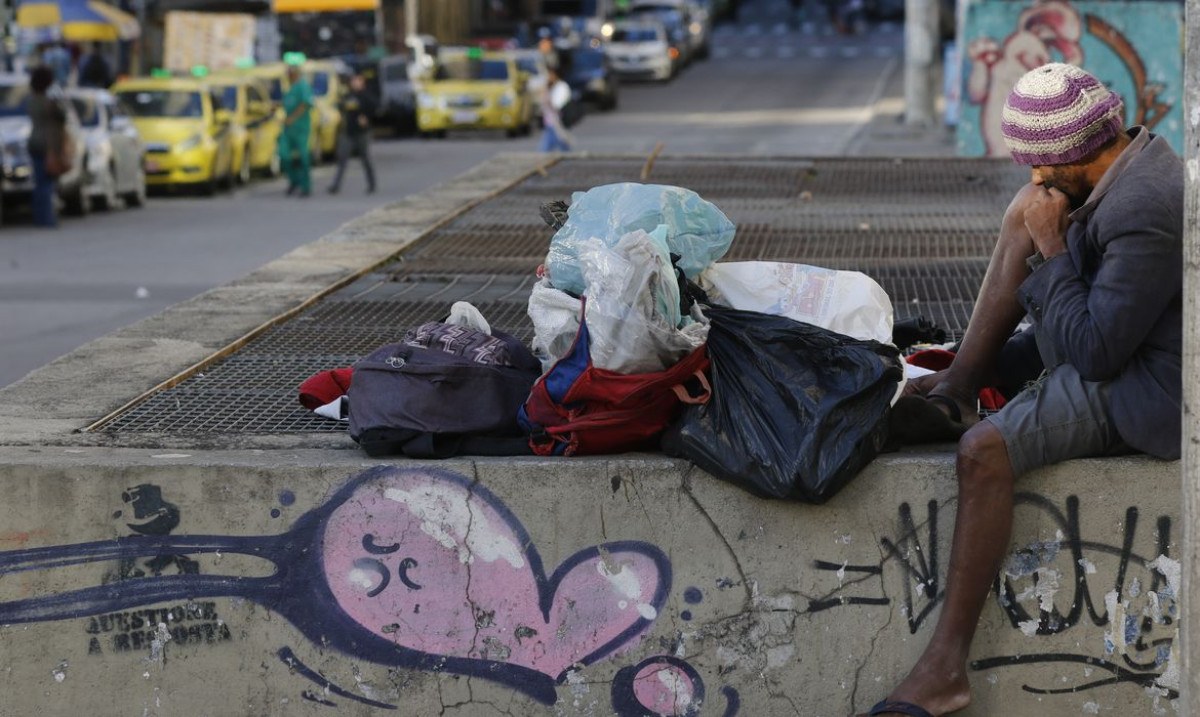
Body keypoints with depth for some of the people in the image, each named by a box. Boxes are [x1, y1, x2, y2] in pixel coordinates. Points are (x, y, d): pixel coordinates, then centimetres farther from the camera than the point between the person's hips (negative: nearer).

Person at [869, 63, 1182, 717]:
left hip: (1144, 391, -11)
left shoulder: (1145, 214, -28)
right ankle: (955, 388, 0)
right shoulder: (1135, 161, 4)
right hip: (1116, 346, 11)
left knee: (985, 449, -27)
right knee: (1024, 215, 7)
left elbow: (1094, 351, -26)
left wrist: (1052, 249, -19)